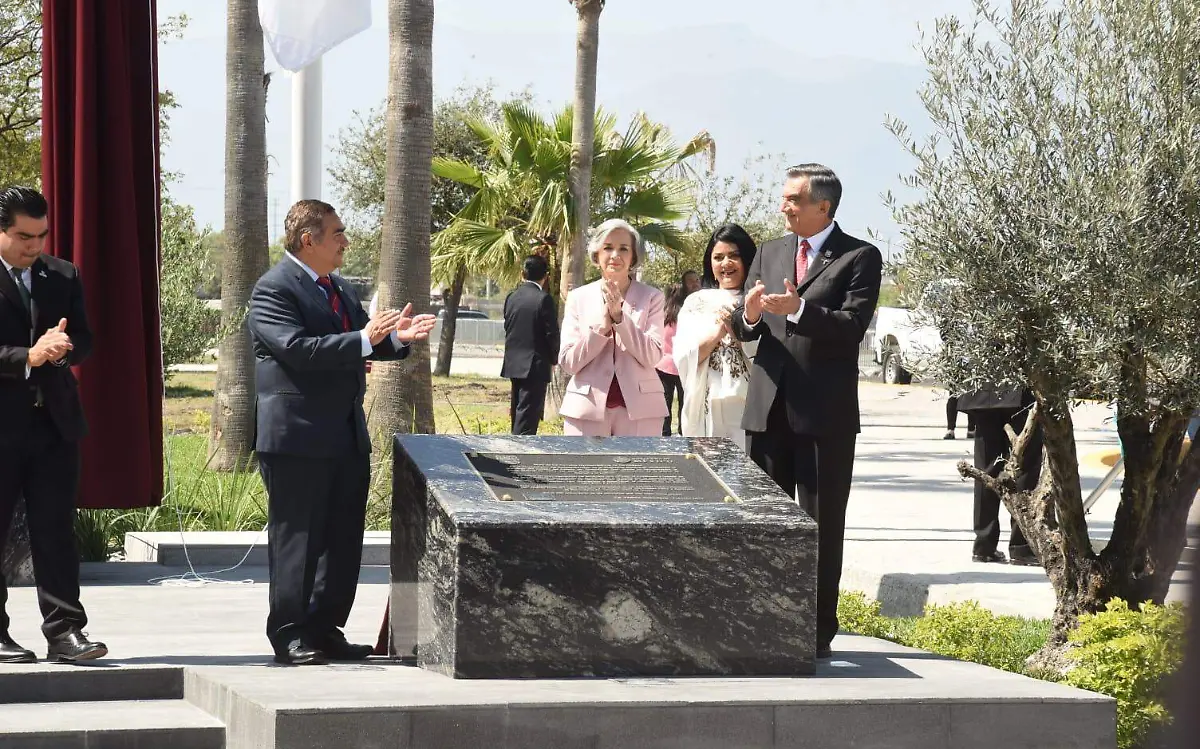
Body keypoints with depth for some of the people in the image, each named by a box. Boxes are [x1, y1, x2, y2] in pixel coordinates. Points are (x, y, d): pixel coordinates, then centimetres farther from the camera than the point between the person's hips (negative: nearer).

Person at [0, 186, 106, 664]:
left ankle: (64, 632, 3)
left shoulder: (63, 277, 12)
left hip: (54, 419, 4)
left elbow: (83, 341, 11)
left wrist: (63, 348, -11)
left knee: (56, 530, 2)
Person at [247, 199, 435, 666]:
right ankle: (289, 636, 3)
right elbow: (296, 347, -23)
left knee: (344, 539, 11)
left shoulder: (341, 290, 18)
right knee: (296, 539, -3)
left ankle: (325, 632, 19)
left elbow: (365, 344, 21)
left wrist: (396, 338, -1)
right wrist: (364, 340, -27)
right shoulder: (273, 290, -11)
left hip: (346, 435, 9)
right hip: (297, 436, -9)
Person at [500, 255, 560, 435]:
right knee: (527, 415, -7)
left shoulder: (511, 297, 6)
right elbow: (552, 333, -11)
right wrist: (553, 359, 5)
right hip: (535, 366, -7)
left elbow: (508, 328, 11)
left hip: (514, 364, 7)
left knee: (518, 414, 17)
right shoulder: (543, 299, -14)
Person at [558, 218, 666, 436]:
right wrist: (601, 326, -12)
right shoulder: (579, 297, 9)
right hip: (588, 408, 1)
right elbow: (567, 362, 2)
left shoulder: (651, 298, 6)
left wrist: (619, 316, -14)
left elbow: (652, 356, -5)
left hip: (638, 410, -1)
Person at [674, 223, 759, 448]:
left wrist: (737, 329, -10)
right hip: (707, 407, 2)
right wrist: (717, 331, -8)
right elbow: (684, 358, 4)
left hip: (750, 406, -2)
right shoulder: (696, 302, 13)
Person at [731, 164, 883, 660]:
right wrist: (749, 314, -12)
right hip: (768, 408, 5)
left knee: (822, 526, 0)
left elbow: (853, 326, -15)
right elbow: (742, 329, 12)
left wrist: (799, 310, -27)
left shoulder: (860, 257, -3)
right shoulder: (769, 254, 14)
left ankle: (818, 632, 5)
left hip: (824, 413, -5)